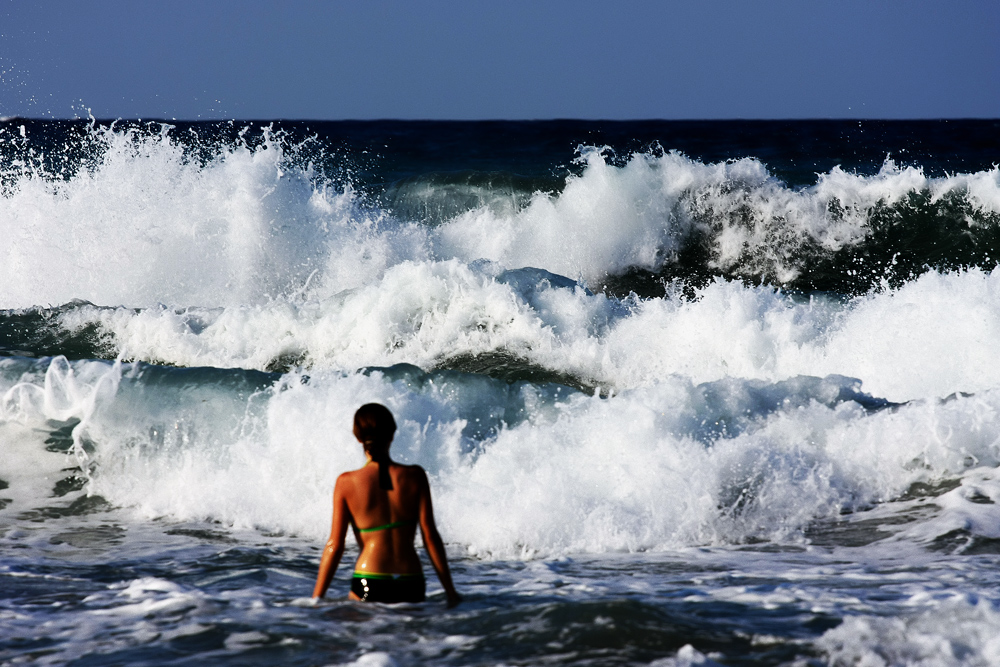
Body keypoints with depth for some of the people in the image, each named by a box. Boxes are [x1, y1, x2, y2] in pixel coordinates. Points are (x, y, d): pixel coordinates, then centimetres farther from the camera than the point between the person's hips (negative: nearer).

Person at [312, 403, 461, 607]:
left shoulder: (347, 483, 0)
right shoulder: (415, 477, 3)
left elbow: (335, 545, 0)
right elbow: (430, 536, 2)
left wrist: (316, 598, 6)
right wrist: (450, 590, 8)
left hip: (369, 586, -1)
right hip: (411, 587, 1)